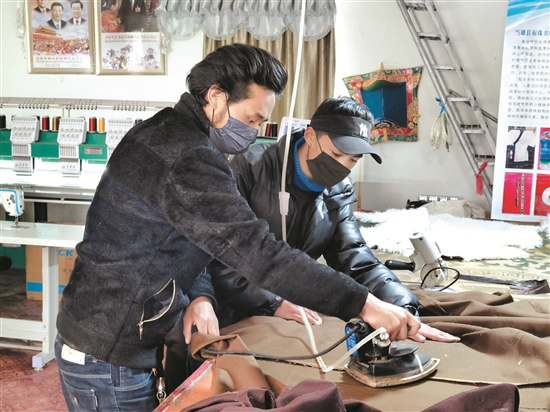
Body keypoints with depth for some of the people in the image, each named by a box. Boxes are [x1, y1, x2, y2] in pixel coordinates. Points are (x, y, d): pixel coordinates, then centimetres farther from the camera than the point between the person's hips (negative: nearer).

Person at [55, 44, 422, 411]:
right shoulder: (189, 160, -25)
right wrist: (364, 305, -28)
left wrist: (200, 296, -7)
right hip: (109, 362, -10)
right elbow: (260, 254, -31)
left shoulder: (158, 133, 8)